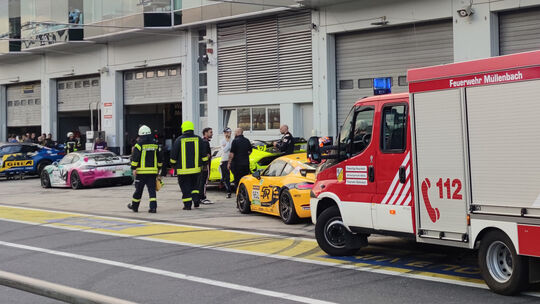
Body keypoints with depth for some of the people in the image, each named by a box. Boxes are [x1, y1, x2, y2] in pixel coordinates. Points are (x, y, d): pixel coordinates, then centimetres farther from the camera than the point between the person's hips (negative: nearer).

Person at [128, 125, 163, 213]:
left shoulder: (139, 145, -6)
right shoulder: (155, 145, 9)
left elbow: (134, 158, -12)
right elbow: (160, 159, 13)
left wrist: (133, 168, -7)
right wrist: (158, 169, 22)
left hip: (142, 171, -3)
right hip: (153, 171, 3)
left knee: (138, 189, 8)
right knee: (152, 189, 3)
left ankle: (134, 206, 22)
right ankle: (153, 207, -8)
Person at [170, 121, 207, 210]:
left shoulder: (179, 140, -6)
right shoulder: (198, 139, 1)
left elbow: (173, 155, -2)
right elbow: (204, 154, 5)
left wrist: (173, 164, 13)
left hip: (183, 169, -3)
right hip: (196, 168, 3)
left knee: (185, 187, 3)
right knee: (195, 185, 19)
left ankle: (187, 205, 2)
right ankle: (196, 198, -1)